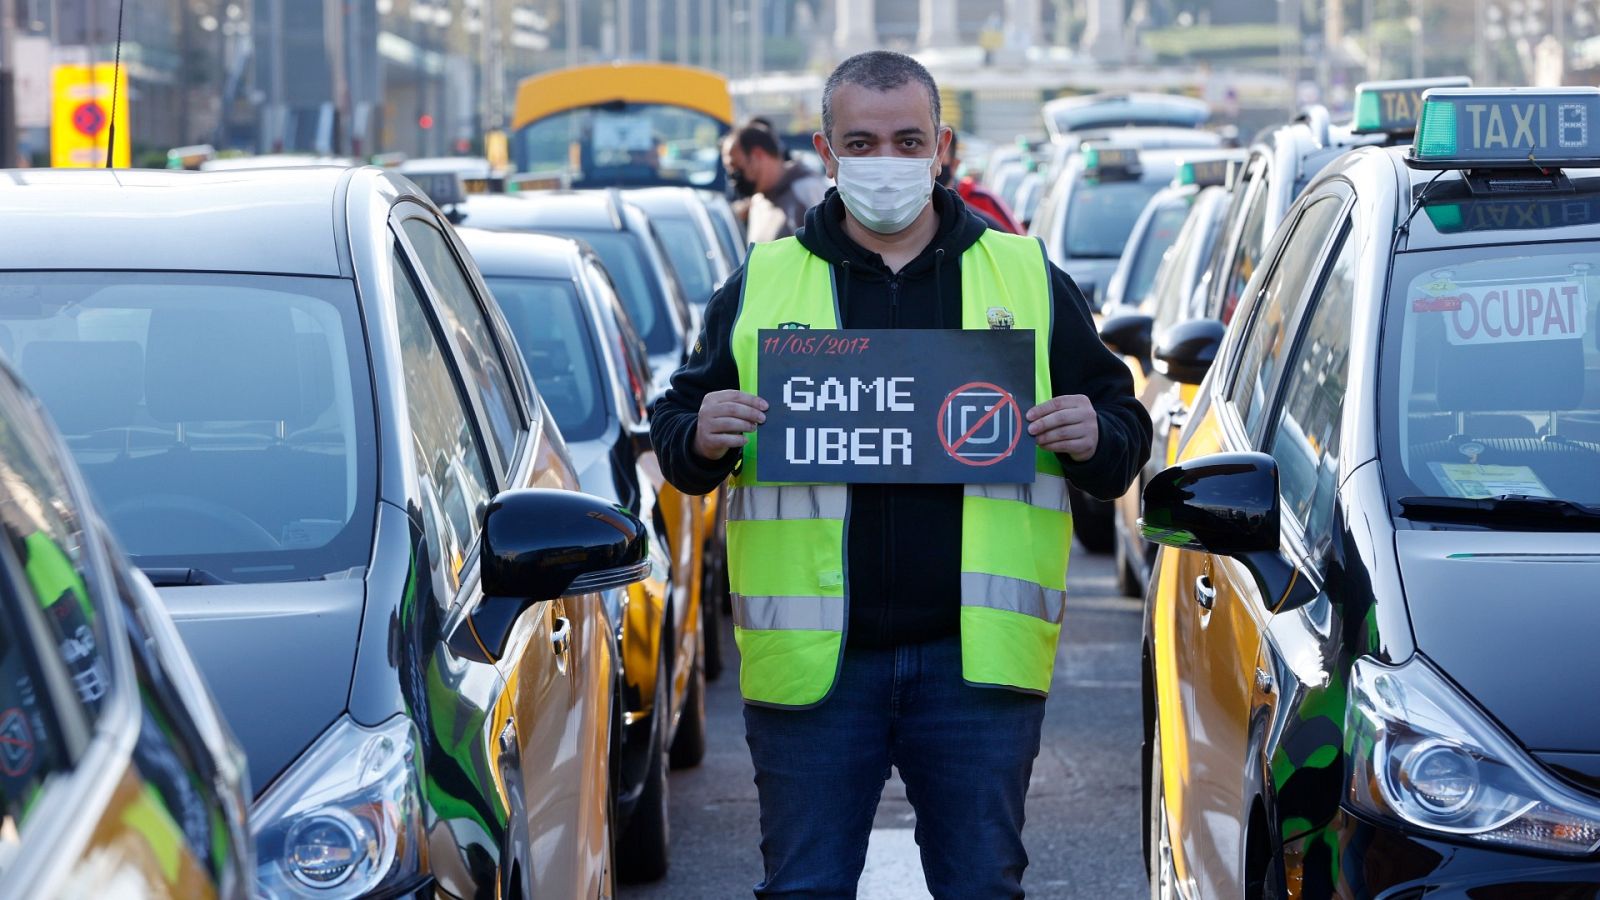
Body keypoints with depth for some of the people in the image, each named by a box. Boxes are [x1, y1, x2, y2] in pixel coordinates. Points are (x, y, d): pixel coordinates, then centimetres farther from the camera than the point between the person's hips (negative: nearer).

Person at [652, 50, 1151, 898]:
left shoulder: (1031, 280, 10)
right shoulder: (757, 286, 9)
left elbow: (1125, 431, 12)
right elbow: (673, 435, 11)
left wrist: (1093, 439, -11)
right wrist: (700, 439, -13)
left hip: (976, 663, 0)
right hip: (812, 663, 0)